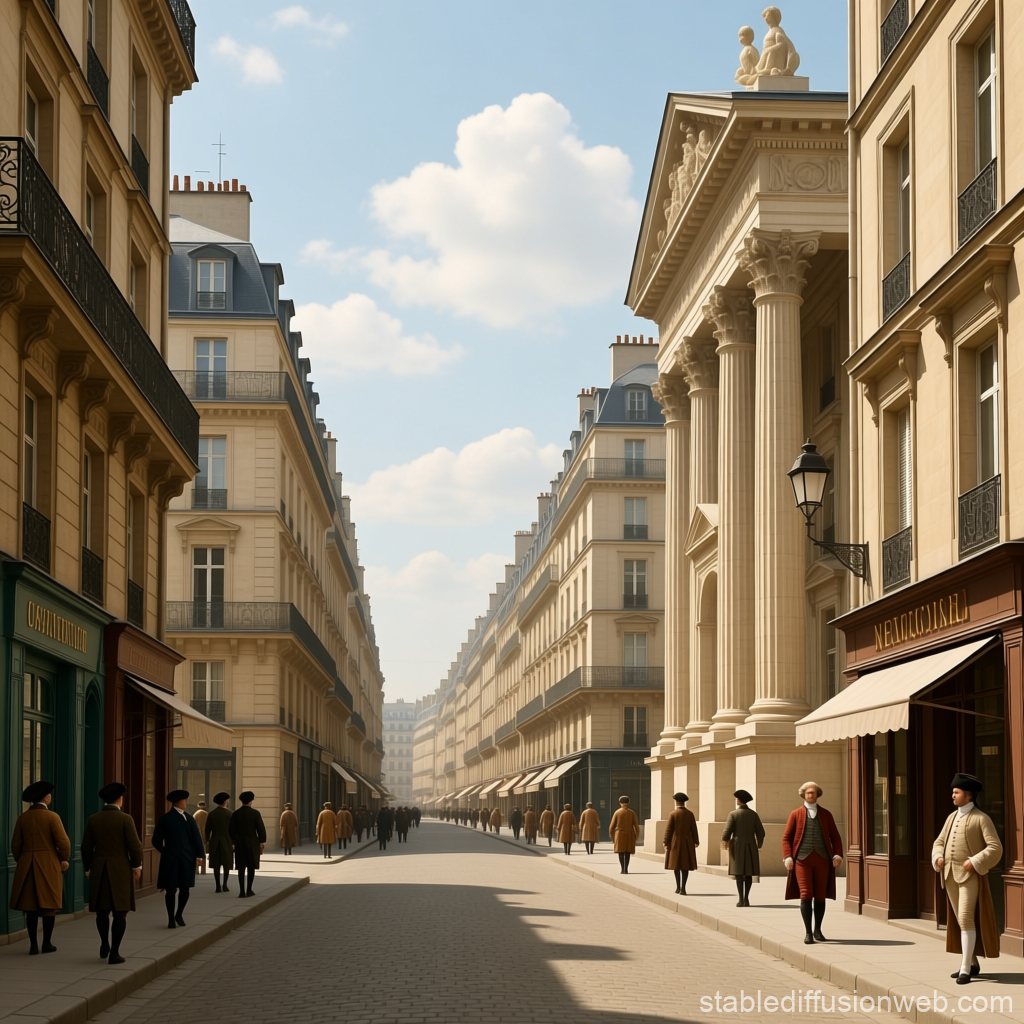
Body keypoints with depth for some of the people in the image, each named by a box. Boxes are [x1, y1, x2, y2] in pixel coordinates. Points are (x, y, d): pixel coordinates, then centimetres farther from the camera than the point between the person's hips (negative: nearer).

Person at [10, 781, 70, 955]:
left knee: (31, 905, 5)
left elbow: (16, 845, 4)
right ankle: (47, 943, 6)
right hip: (48, 865, -4)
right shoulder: (52, 816, -9)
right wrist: (64, 859, 5)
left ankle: (33, 945, 2)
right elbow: (63, 842, -12)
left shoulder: (22, 818, 3)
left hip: (27, 865, 4)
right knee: (49, 904, 4)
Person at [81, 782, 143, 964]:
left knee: (102, 910, 18)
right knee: (120, 912, 0)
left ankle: (104, 945, 27)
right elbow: (135, 846, -11)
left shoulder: (93, 819, 2)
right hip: (120, 870, -4)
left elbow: (86, 847, 5)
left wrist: (88, 869, 17)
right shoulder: (125, 819, -10)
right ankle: (114, 952, -4)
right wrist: (137, 866, 3)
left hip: (99, 870, 4)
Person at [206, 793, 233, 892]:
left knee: (216, 865, 4)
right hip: (226, 841, -2)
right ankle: (225, 884, -1)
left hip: (214, 842, 2)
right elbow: (232, 829, -7)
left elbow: (207, 830, 2)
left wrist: (207, 841, 14)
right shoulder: (229, 813, -7)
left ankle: (218, 886, 2)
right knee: (227, 863, 8)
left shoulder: (211, 814, 1)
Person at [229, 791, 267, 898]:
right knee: (251, 867, 6)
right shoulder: (255, 813, -8)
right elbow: (261, 829, -9)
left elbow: (231, 829, 2)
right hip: (253, 843, -2)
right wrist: (262, 841, 1)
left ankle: (242, 891, 0)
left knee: (241, 868, 4)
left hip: (240, 843, 2)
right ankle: (249, 890, 6)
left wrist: (234, 841, 16)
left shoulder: (236, 814, 0)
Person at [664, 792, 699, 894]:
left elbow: (669, 829, -9)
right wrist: (696, 841, 11)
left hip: (675, 842, -1)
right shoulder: (690, 813, -1)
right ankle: (683, 888, -8)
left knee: (676, 864, 11)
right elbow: (694, 829, 1)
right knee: (685, 865, 2)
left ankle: (678, 887, 12)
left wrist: (665, 842, -5)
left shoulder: (673, 814, -8)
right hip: (687, 843, 1)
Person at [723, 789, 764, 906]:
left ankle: (741, 899, -7)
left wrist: (725, 842, 9)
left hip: (737, 847, -3)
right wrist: (759, 843, 20)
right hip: (750, 847, 3)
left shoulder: (733, 814, -8)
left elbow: (727, 832, -11)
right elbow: (760, 832, 1)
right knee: (749, 873, 10)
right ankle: (746, 898, 6)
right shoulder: (753, 814, 1)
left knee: (739, 873, 0)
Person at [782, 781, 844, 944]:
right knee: (806, 895, -9)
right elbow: (786, 837, 6)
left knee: (820, 896, 5)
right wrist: (787, 857, -6)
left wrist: (837, 854, -2)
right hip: (803, 859, -2)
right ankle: (808, 932, -5)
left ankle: (817, 931, 16)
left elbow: (835, 836, 13)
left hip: (822, 859, 2)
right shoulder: (796, 814, 9)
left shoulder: (825, 814, 13)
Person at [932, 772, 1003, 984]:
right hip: (950, 875, 8)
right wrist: (938, 857, 2)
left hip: (970, 876, -8)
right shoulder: (952, 817, 15)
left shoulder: (981, 819, -7)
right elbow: (939, 842, 22)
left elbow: (995, 848, -12)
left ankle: (965, 969, -13)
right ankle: (973, 963, 23)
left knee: (966, 919, -14)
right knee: (960, 920, 12)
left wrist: (975, 863, -20)